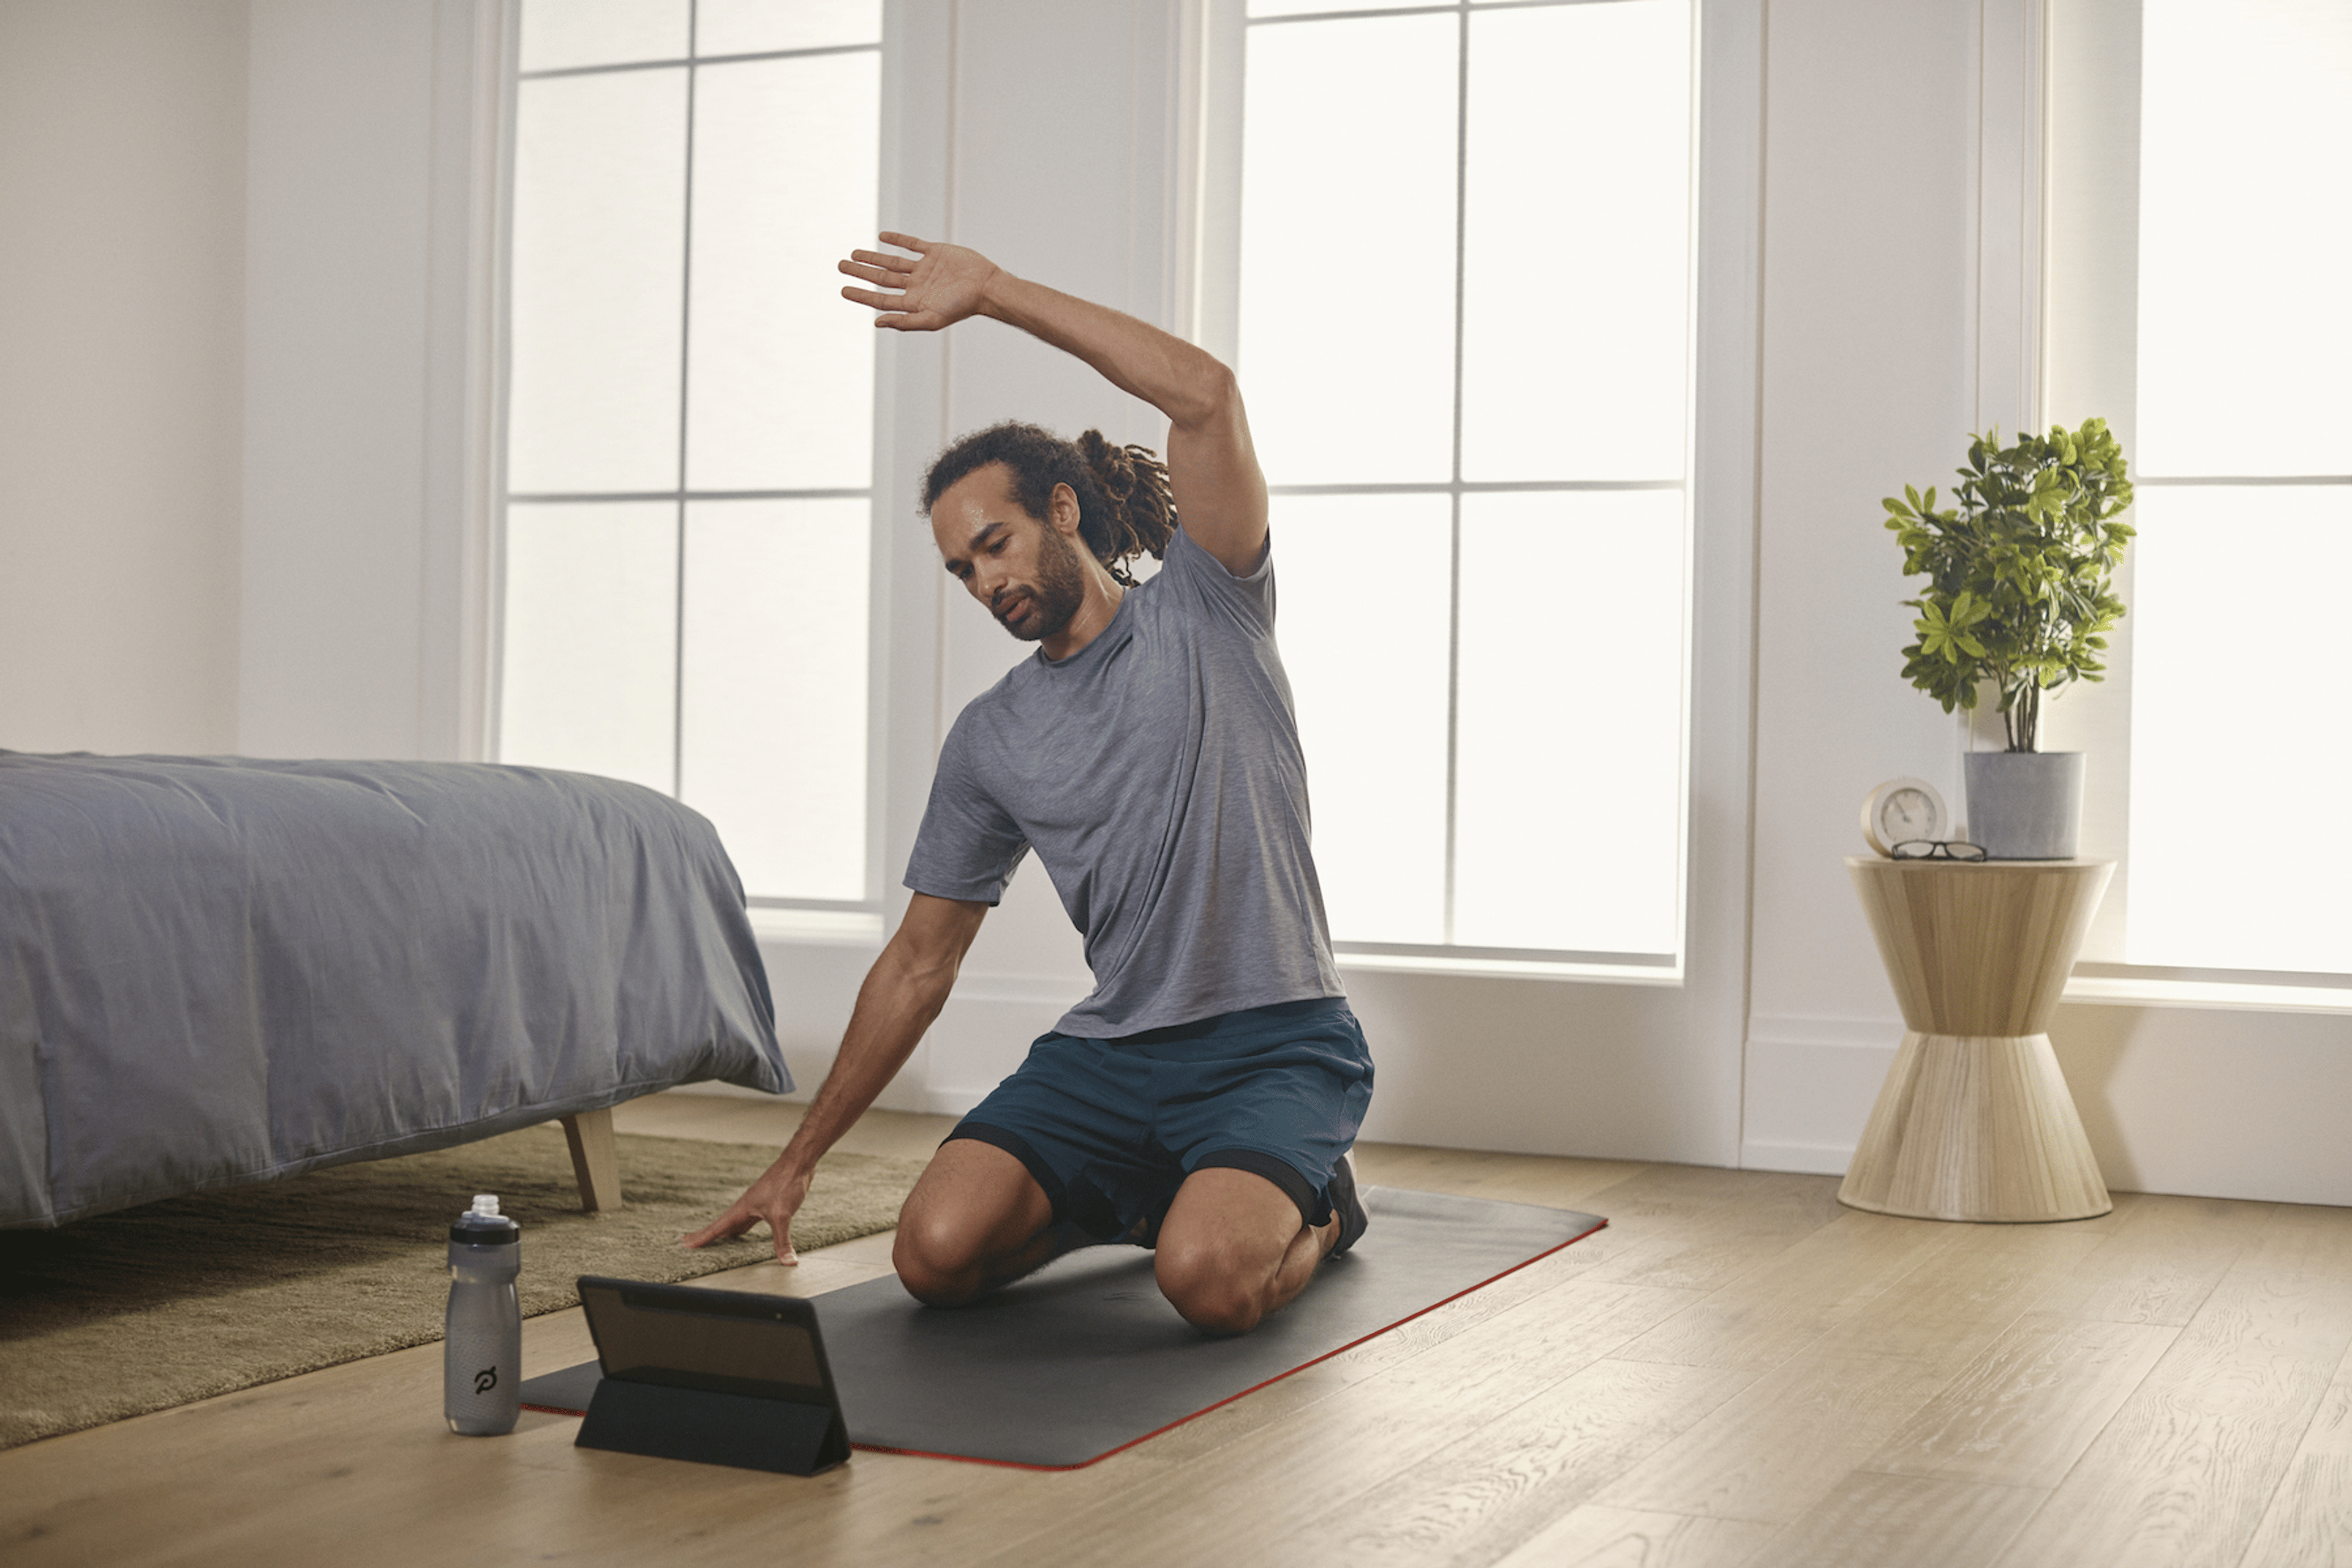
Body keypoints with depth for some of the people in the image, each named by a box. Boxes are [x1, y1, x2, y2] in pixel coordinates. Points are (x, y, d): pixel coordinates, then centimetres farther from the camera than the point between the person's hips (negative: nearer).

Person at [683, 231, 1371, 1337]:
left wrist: (995, 292, -16)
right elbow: (920, 963, 14)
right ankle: (1132, 1198, 13)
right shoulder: (990, 739, 11)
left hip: (1277, 1044, -5)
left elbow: (1206, 397, -17)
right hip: (1110, 1050, 5)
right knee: (937, 1252, -18)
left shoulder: (1202, 612, 0)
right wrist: (798, 1161, 12)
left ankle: (1314, 1210, 6)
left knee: (1206, 1277, -32)